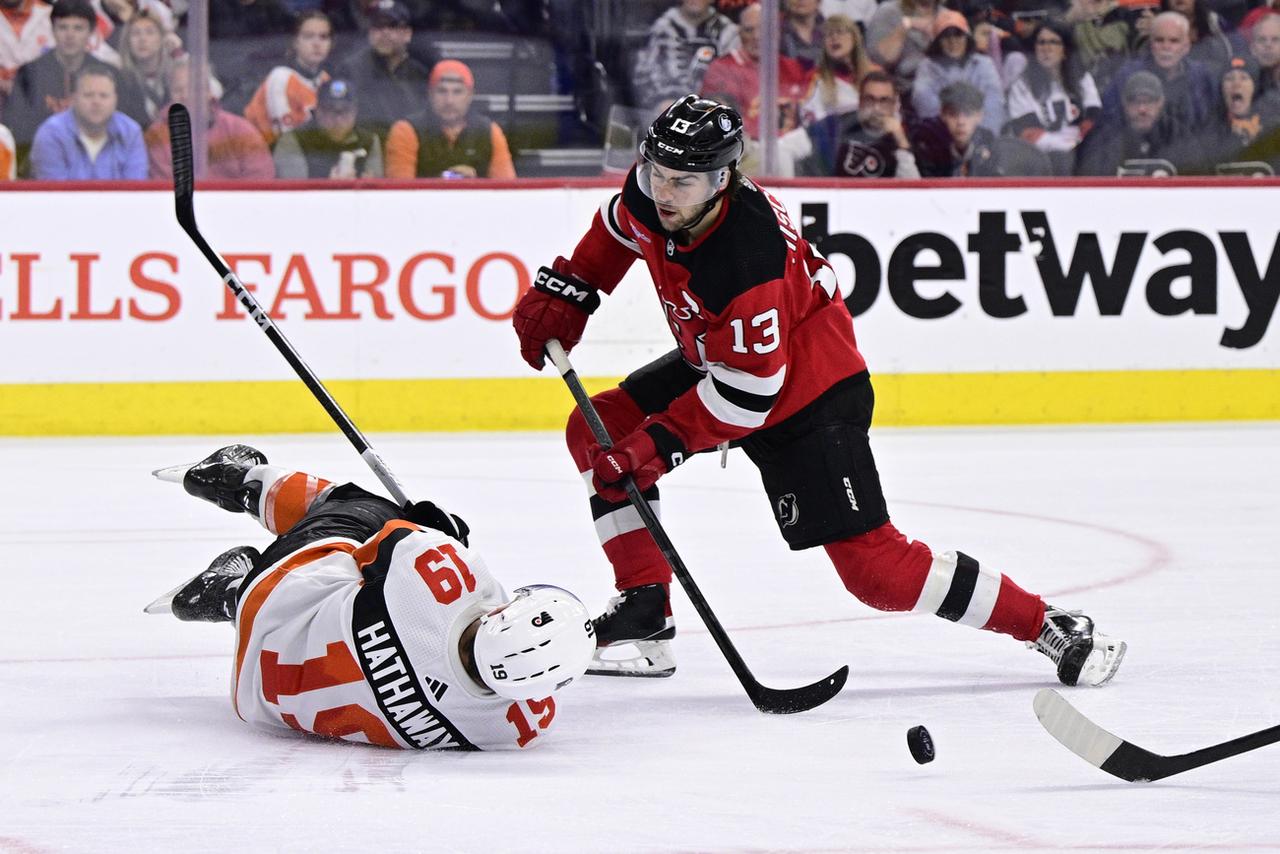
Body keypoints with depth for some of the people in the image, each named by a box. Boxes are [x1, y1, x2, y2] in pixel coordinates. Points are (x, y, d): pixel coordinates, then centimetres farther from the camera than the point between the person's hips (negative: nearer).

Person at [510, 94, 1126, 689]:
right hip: (714, 361, 9)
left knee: (869, 565, -14)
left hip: (805, 390, -9)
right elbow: (619, 228, 13)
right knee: (597, 433, 2)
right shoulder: (653, 192, -14)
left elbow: (747, 393, -31)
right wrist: (564, 290, 9)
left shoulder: (750, 260, -37)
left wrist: (660, 443, -29)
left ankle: (1052, 628, -5)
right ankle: (643, 618, 7)